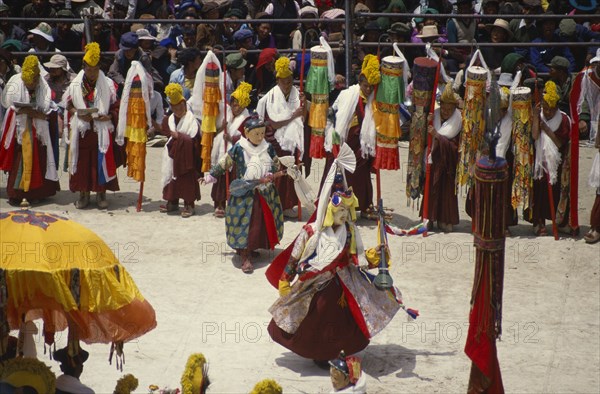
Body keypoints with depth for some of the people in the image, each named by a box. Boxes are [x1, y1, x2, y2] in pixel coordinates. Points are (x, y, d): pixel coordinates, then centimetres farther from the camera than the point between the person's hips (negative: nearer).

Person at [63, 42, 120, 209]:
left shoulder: (108, 85, -1)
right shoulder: (75, 86, 3)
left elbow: (117, 107, 2)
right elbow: (68, 105, 9)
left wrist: (109, 116, -16)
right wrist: (79, 114, -10)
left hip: (102, 130, -1)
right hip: (81, 131, 1)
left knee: (101, 161, 1)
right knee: (82, 162, 3)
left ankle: (101, 193, 12)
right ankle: (83, 194, 14)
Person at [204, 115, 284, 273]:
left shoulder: (268, 148, 2)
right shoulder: (238, 148, -8)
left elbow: (276, 164, 11)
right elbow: (224, 163, 2)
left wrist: (270, 175, -8)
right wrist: (211, 175, 4)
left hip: (265, 193, 4)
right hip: (244, 194, -4)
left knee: (265, 222, 8)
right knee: (245, 224, -9)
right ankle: (245, 257, -7)